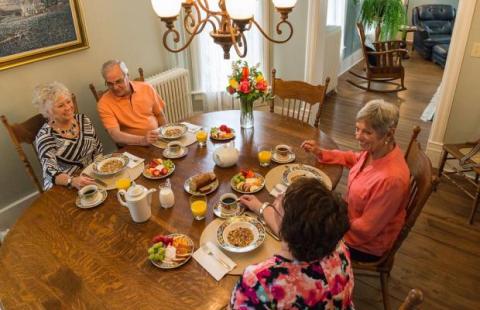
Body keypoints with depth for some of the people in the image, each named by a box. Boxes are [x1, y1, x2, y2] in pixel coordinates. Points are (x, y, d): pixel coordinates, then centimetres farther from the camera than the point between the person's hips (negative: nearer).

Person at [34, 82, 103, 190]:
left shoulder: (83, 120, 3)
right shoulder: (45, 136, -12)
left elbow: (99, 150, 10)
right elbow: (51, 173, -21)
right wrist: (72, 181, -40)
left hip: (93, 178, 5)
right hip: (64, 188, -5)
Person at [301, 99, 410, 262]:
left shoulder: (391, 178, -36)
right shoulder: (375, 150, -13)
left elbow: (366, 229, -27)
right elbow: (354, 159, 11)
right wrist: (320, 152, 2)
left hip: (366, 245, -7)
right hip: (352, 218, 7)